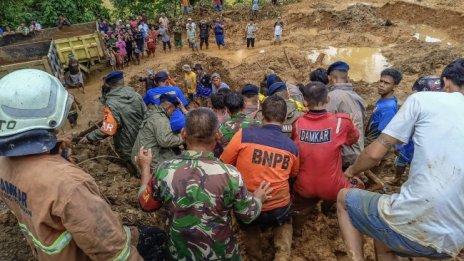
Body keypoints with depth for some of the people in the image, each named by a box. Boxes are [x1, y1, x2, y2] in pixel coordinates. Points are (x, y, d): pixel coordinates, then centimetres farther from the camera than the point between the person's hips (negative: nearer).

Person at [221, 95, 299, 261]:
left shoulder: (243, 134, -15)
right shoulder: (292, 146, -5)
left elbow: (223, 165, -5)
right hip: (278, 208, 1)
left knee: (250, 227, 34)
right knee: (284, 222, 33)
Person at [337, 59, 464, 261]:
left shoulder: (423, 99, -1)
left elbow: (375, 153, -4)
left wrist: (352, 171, 16)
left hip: (413, 222, -6)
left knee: (344, 198, 21)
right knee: (383, 242, 34)